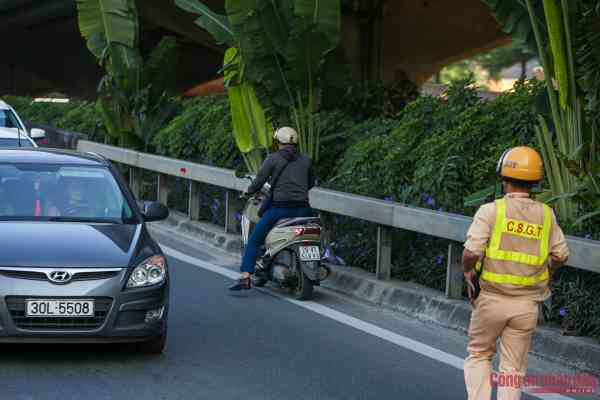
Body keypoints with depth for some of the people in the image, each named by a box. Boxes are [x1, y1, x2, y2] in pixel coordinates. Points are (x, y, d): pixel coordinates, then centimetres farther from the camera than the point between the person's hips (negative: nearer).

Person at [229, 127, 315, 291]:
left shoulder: (273, 158, 0)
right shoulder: (306, 160, 12)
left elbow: (259, 181, -4)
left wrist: (249, 191, 15)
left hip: (280, 208, -4)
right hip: (302, 208, 4)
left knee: (253, 241, 3)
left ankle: (245, 277, -12)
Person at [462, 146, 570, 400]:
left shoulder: (491, 211, -12)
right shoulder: (546, 214, 0)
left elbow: (471, 252, -20)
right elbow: (560, 255, 5)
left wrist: (469, 275, -2)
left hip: (492, 299, -2)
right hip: (527, 304, 2)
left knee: (479, 354, 18)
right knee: (513, 367, 11)